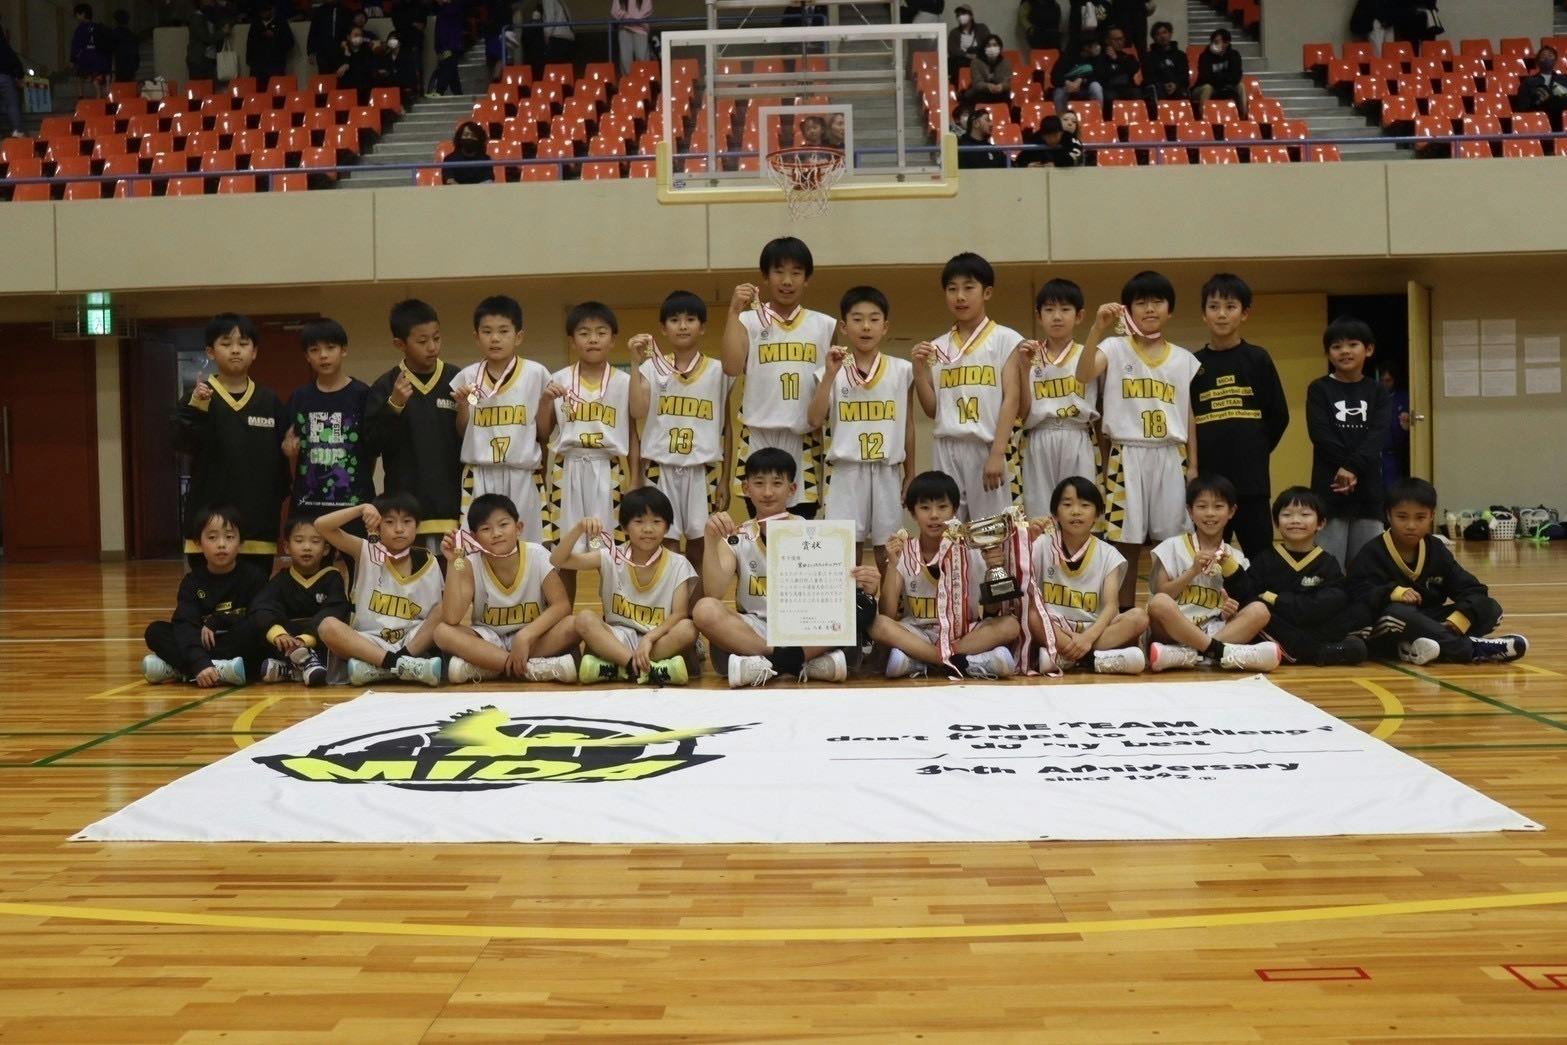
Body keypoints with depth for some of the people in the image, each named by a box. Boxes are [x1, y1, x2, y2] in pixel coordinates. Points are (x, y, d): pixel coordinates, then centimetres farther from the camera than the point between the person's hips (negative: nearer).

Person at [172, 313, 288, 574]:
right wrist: (195, 408, -31)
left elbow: (283, 456, 9)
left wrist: (277, 498, 1)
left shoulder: (269, 401, 6)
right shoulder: (201, 395, -1)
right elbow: (183, 442, -16)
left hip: (258, 524, 2)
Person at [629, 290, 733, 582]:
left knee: (699, 546, 5)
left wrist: (724, 478, 6)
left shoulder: (718, 371, 3)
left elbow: (726, 427, 8)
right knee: (666, 546, 0)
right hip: (660, 469, 0)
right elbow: (637, 412, -14)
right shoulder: (652, 368, 2)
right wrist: (636, 362, -15)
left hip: (703, 470, 1)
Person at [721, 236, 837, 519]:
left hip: (806, 440, 2)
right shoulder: (749, 321, 4)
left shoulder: (824, 326, 9)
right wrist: (734, 310, -12)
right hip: (759, 437, -1)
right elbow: (732, 367, -12)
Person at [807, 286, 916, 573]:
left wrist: (910, 475, 9)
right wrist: (830, 374, -15)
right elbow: (815, 421, -9)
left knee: (887, 550, 6)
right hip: (846, 470, -1)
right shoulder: (833, 371, 1)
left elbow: (908, 426, 8)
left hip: (887, 470, 1)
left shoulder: (901, 370, 3)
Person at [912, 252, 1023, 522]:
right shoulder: (938, 347, 11)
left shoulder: (1005, 340, 0)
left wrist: (997, 454, -14)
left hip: (987, 447, -4)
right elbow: (932, 409, 12)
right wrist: (919, 368, -1)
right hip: (946, 450, 4)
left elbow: (1011, 400, -6)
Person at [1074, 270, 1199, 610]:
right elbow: (1083, 375, -19)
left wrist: (1193, 465, 4)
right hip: (1128, 458, -2)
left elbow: (1190, 416, 10)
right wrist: (1098, 328, -29)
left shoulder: (1184, 359, 10)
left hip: (1171, 458, 2)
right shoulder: (1115, 349, 0)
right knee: (1126, 543, 1)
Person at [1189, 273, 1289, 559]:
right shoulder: (1194, 364, 5)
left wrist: (1256, 452, 6)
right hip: (1206, 479, 2)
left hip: (1251, 479, -1)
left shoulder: (1257, 359, 2)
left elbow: (1279, 416, 4)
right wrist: (1194, 461, 0)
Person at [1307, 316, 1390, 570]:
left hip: (1368, 487, 2)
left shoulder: (1378, 392, 8)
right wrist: (1347, 466, -15)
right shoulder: (1319, 389, 3)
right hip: (1329, 486, -2)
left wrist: (1354, 468, -18)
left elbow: (1377, 436, -5)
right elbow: (1321, 434, -8)